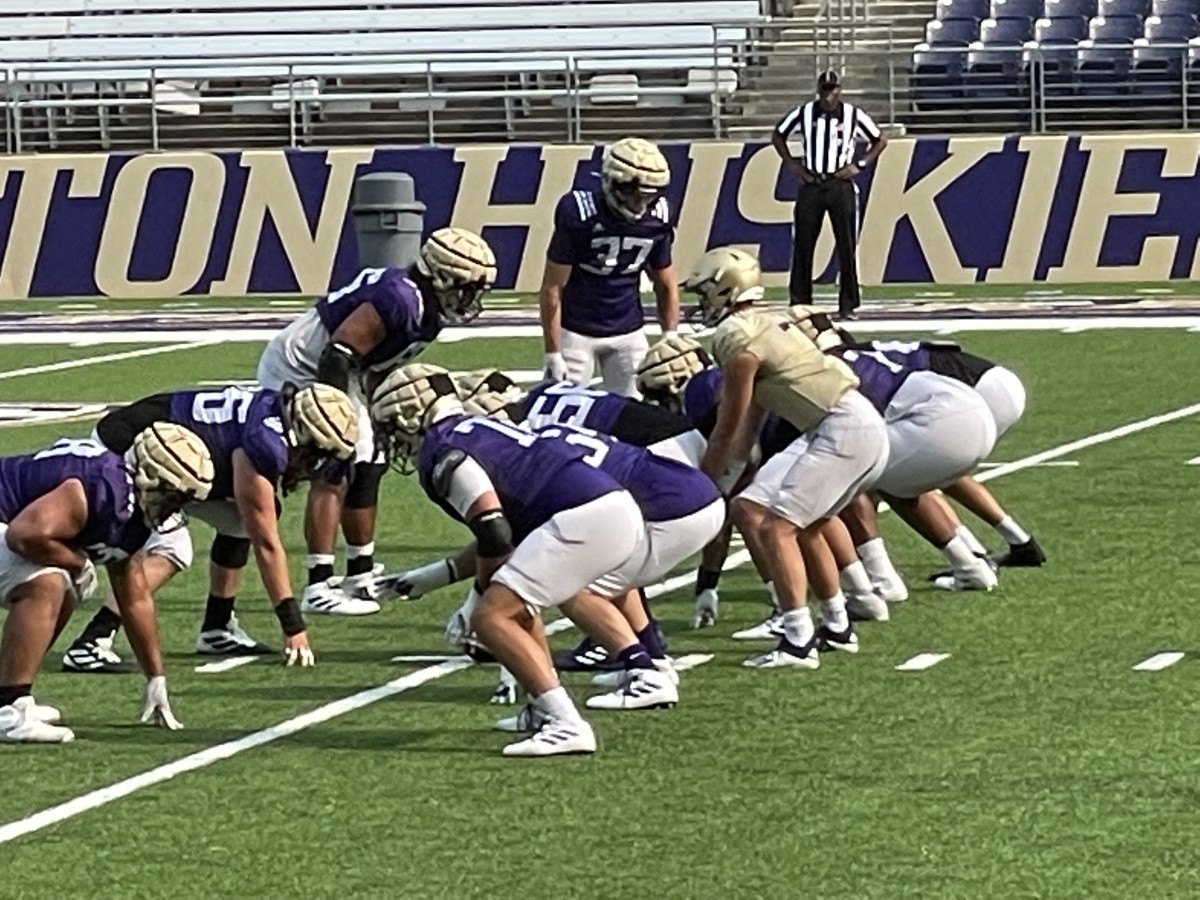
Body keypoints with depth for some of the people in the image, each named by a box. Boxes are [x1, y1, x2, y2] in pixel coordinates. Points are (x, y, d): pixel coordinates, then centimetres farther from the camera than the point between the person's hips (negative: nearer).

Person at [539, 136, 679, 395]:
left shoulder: (657, 217, -8)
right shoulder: (579, 214, -21)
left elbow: (665, 286, 7)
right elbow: (552, 288, -15)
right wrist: (552, 353, -14)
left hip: (628, 331, 4)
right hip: (576, 331, -4)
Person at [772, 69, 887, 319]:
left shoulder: (854, 115, -1)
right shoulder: (803, 113, 2)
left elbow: (880, 141, 10)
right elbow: (777, 135, 16)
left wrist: (859, 164, -1)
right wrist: (791, 164, 5)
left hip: (841, 184, -1)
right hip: (810, 184, 1)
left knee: (847, 246, -3)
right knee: (802, 244, 1)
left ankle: (848, 305, 2)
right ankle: (799, 303, 8)